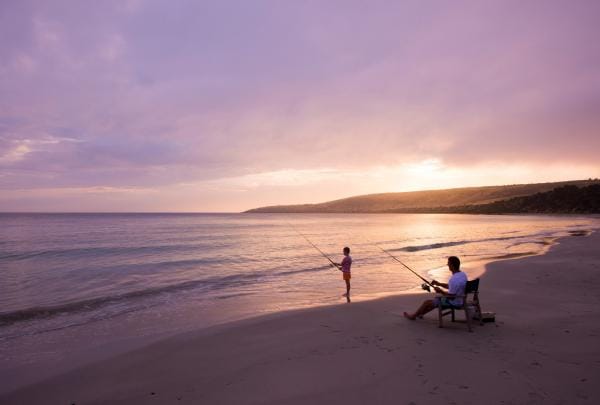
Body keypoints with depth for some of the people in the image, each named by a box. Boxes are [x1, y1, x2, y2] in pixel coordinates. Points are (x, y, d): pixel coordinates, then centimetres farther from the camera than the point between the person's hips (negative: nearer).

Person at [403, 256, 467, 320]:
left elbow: (451, 296, -28)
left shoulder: (454, 279, -31)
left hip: (453, 302, -9)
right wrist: (439, 284, 10)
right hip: (460, 301, 9)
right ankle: (420, 314, 39)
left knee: (427, 302, 4)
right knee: (436, 299, 28)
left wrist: (440, 291, -13)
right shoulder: (463, 274, 0)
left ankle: (413, 315, 25)